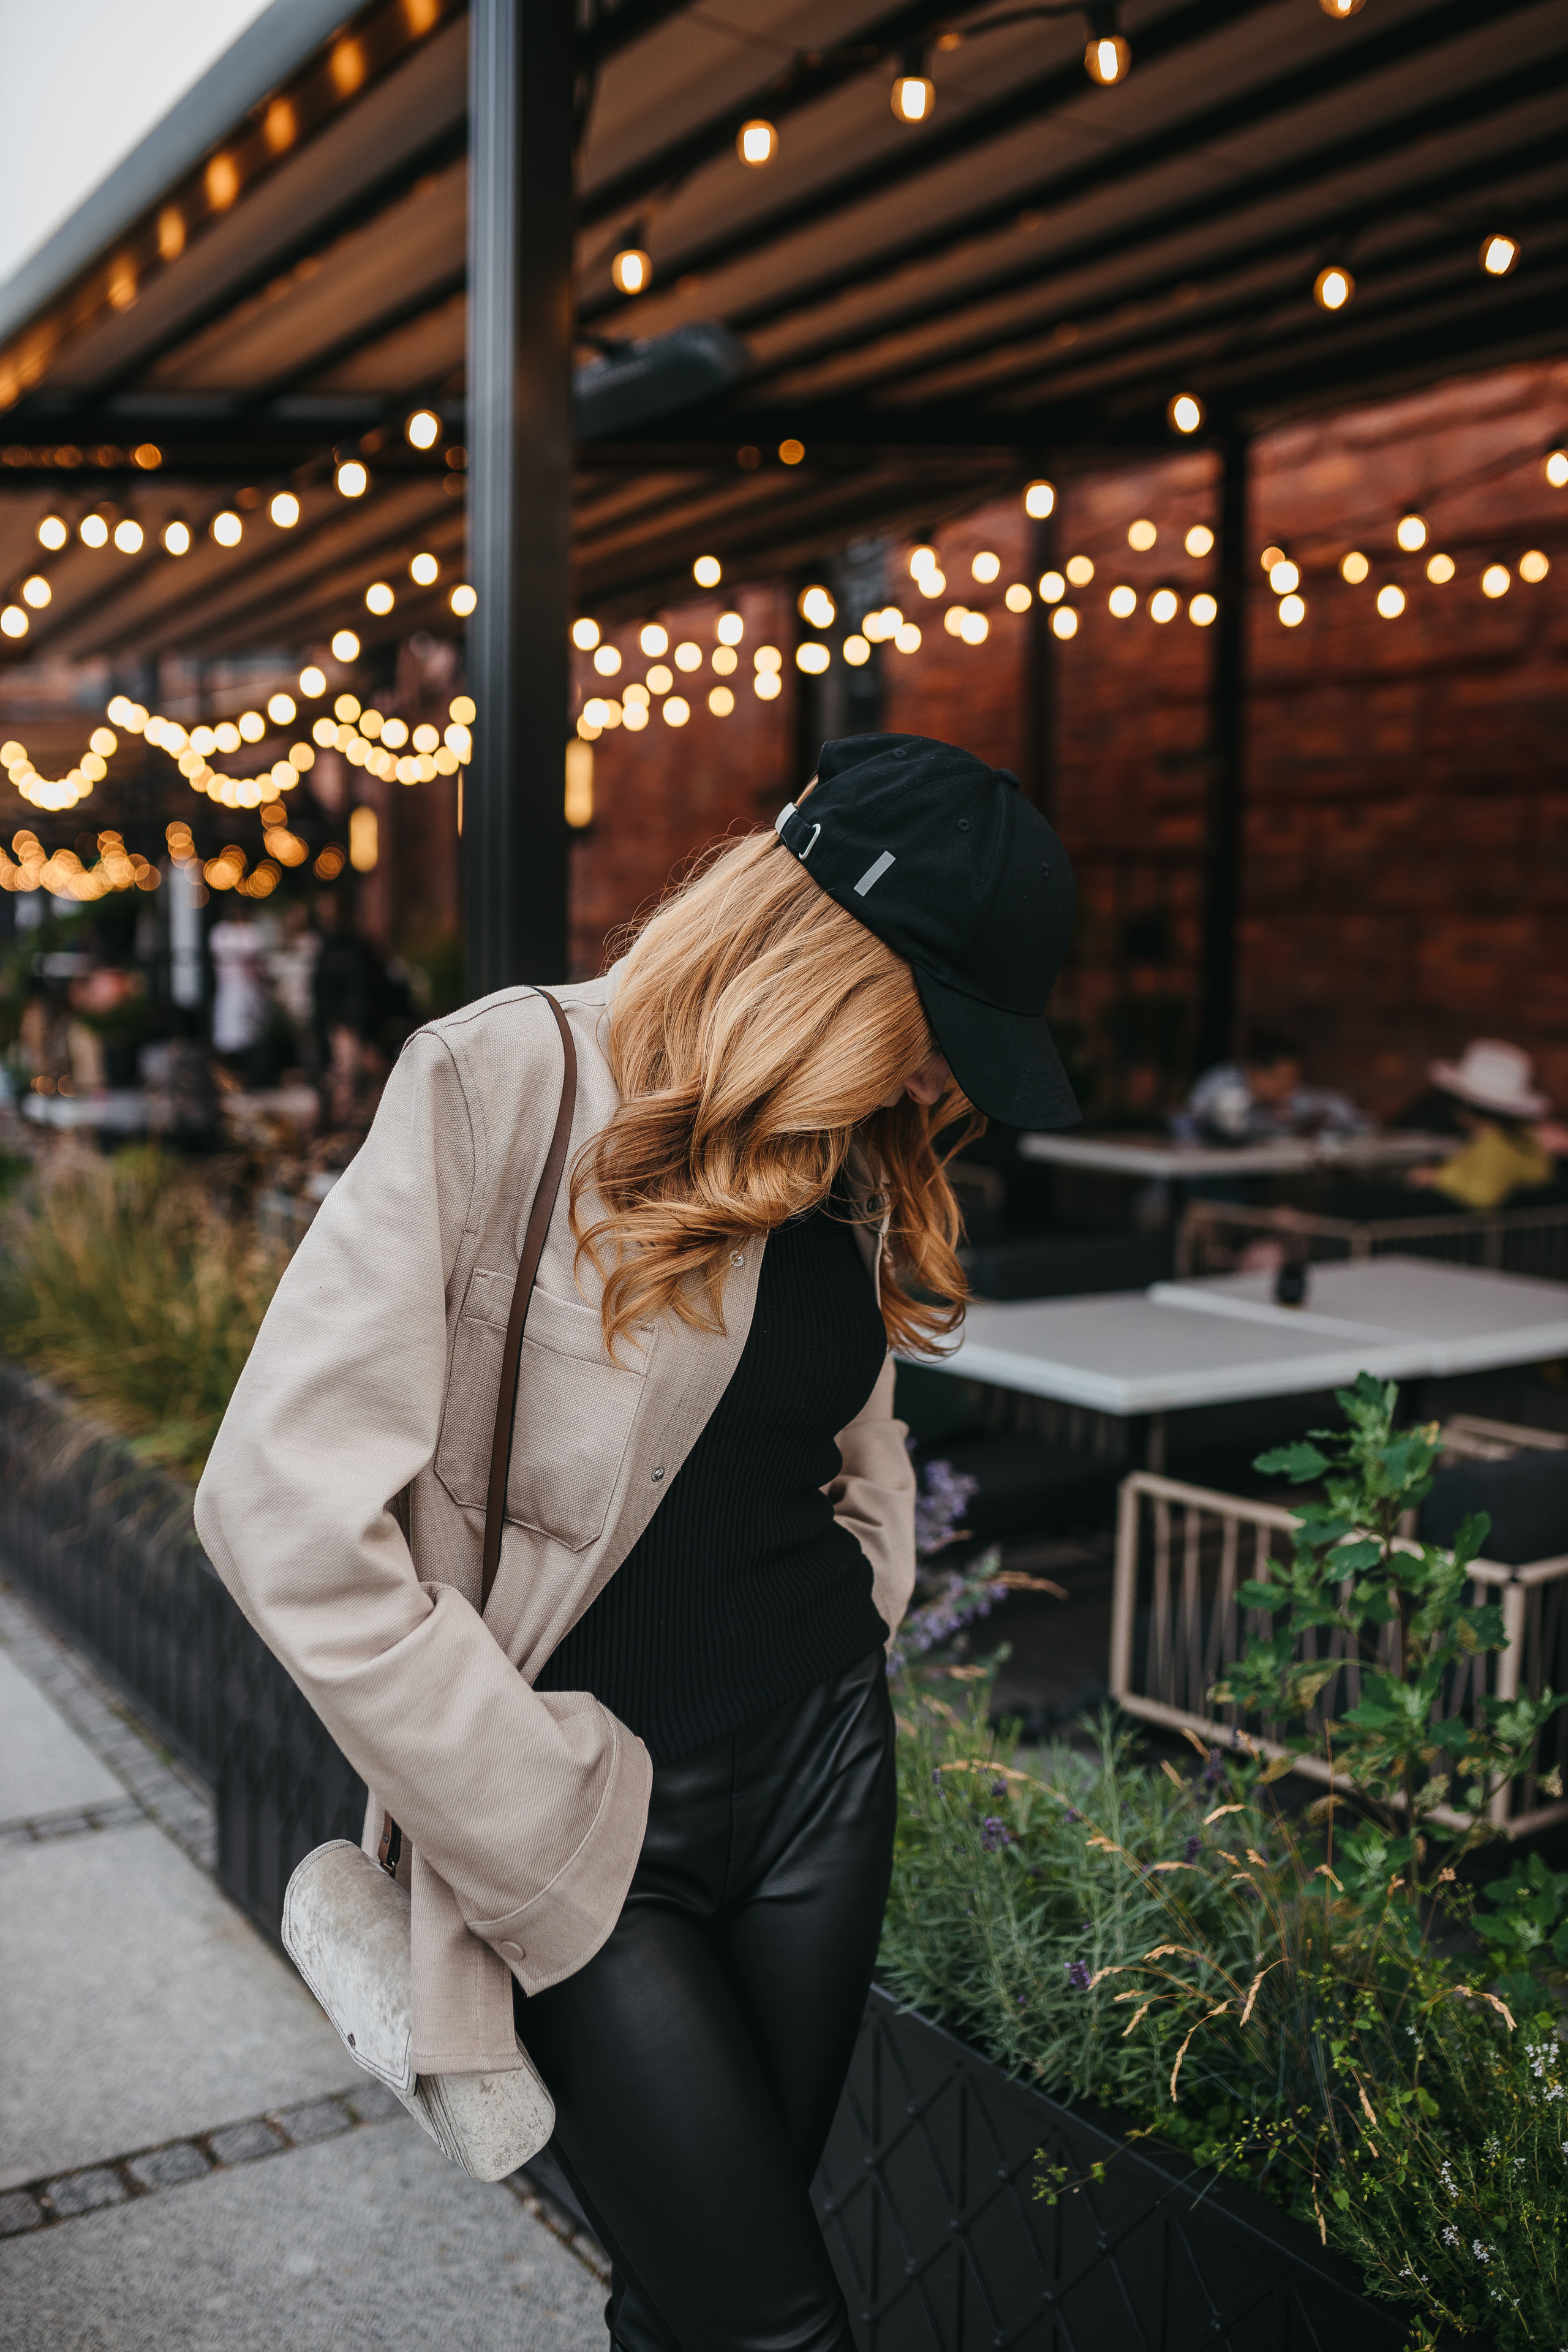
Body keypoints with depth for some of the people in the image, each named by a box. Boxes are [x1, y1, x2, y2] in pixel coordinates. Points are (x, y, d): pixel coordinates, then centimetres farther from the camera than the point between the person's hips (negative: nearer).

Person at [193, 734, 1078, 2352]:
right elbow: (288, 1511, -20)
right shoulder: (503, 1084, -17)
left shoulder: (860, 1155, 5)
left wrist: (859, 1630, 5)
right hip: (585, 1816, -5)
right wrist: (547, 1852, -15)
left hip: (821, 1774, 6)